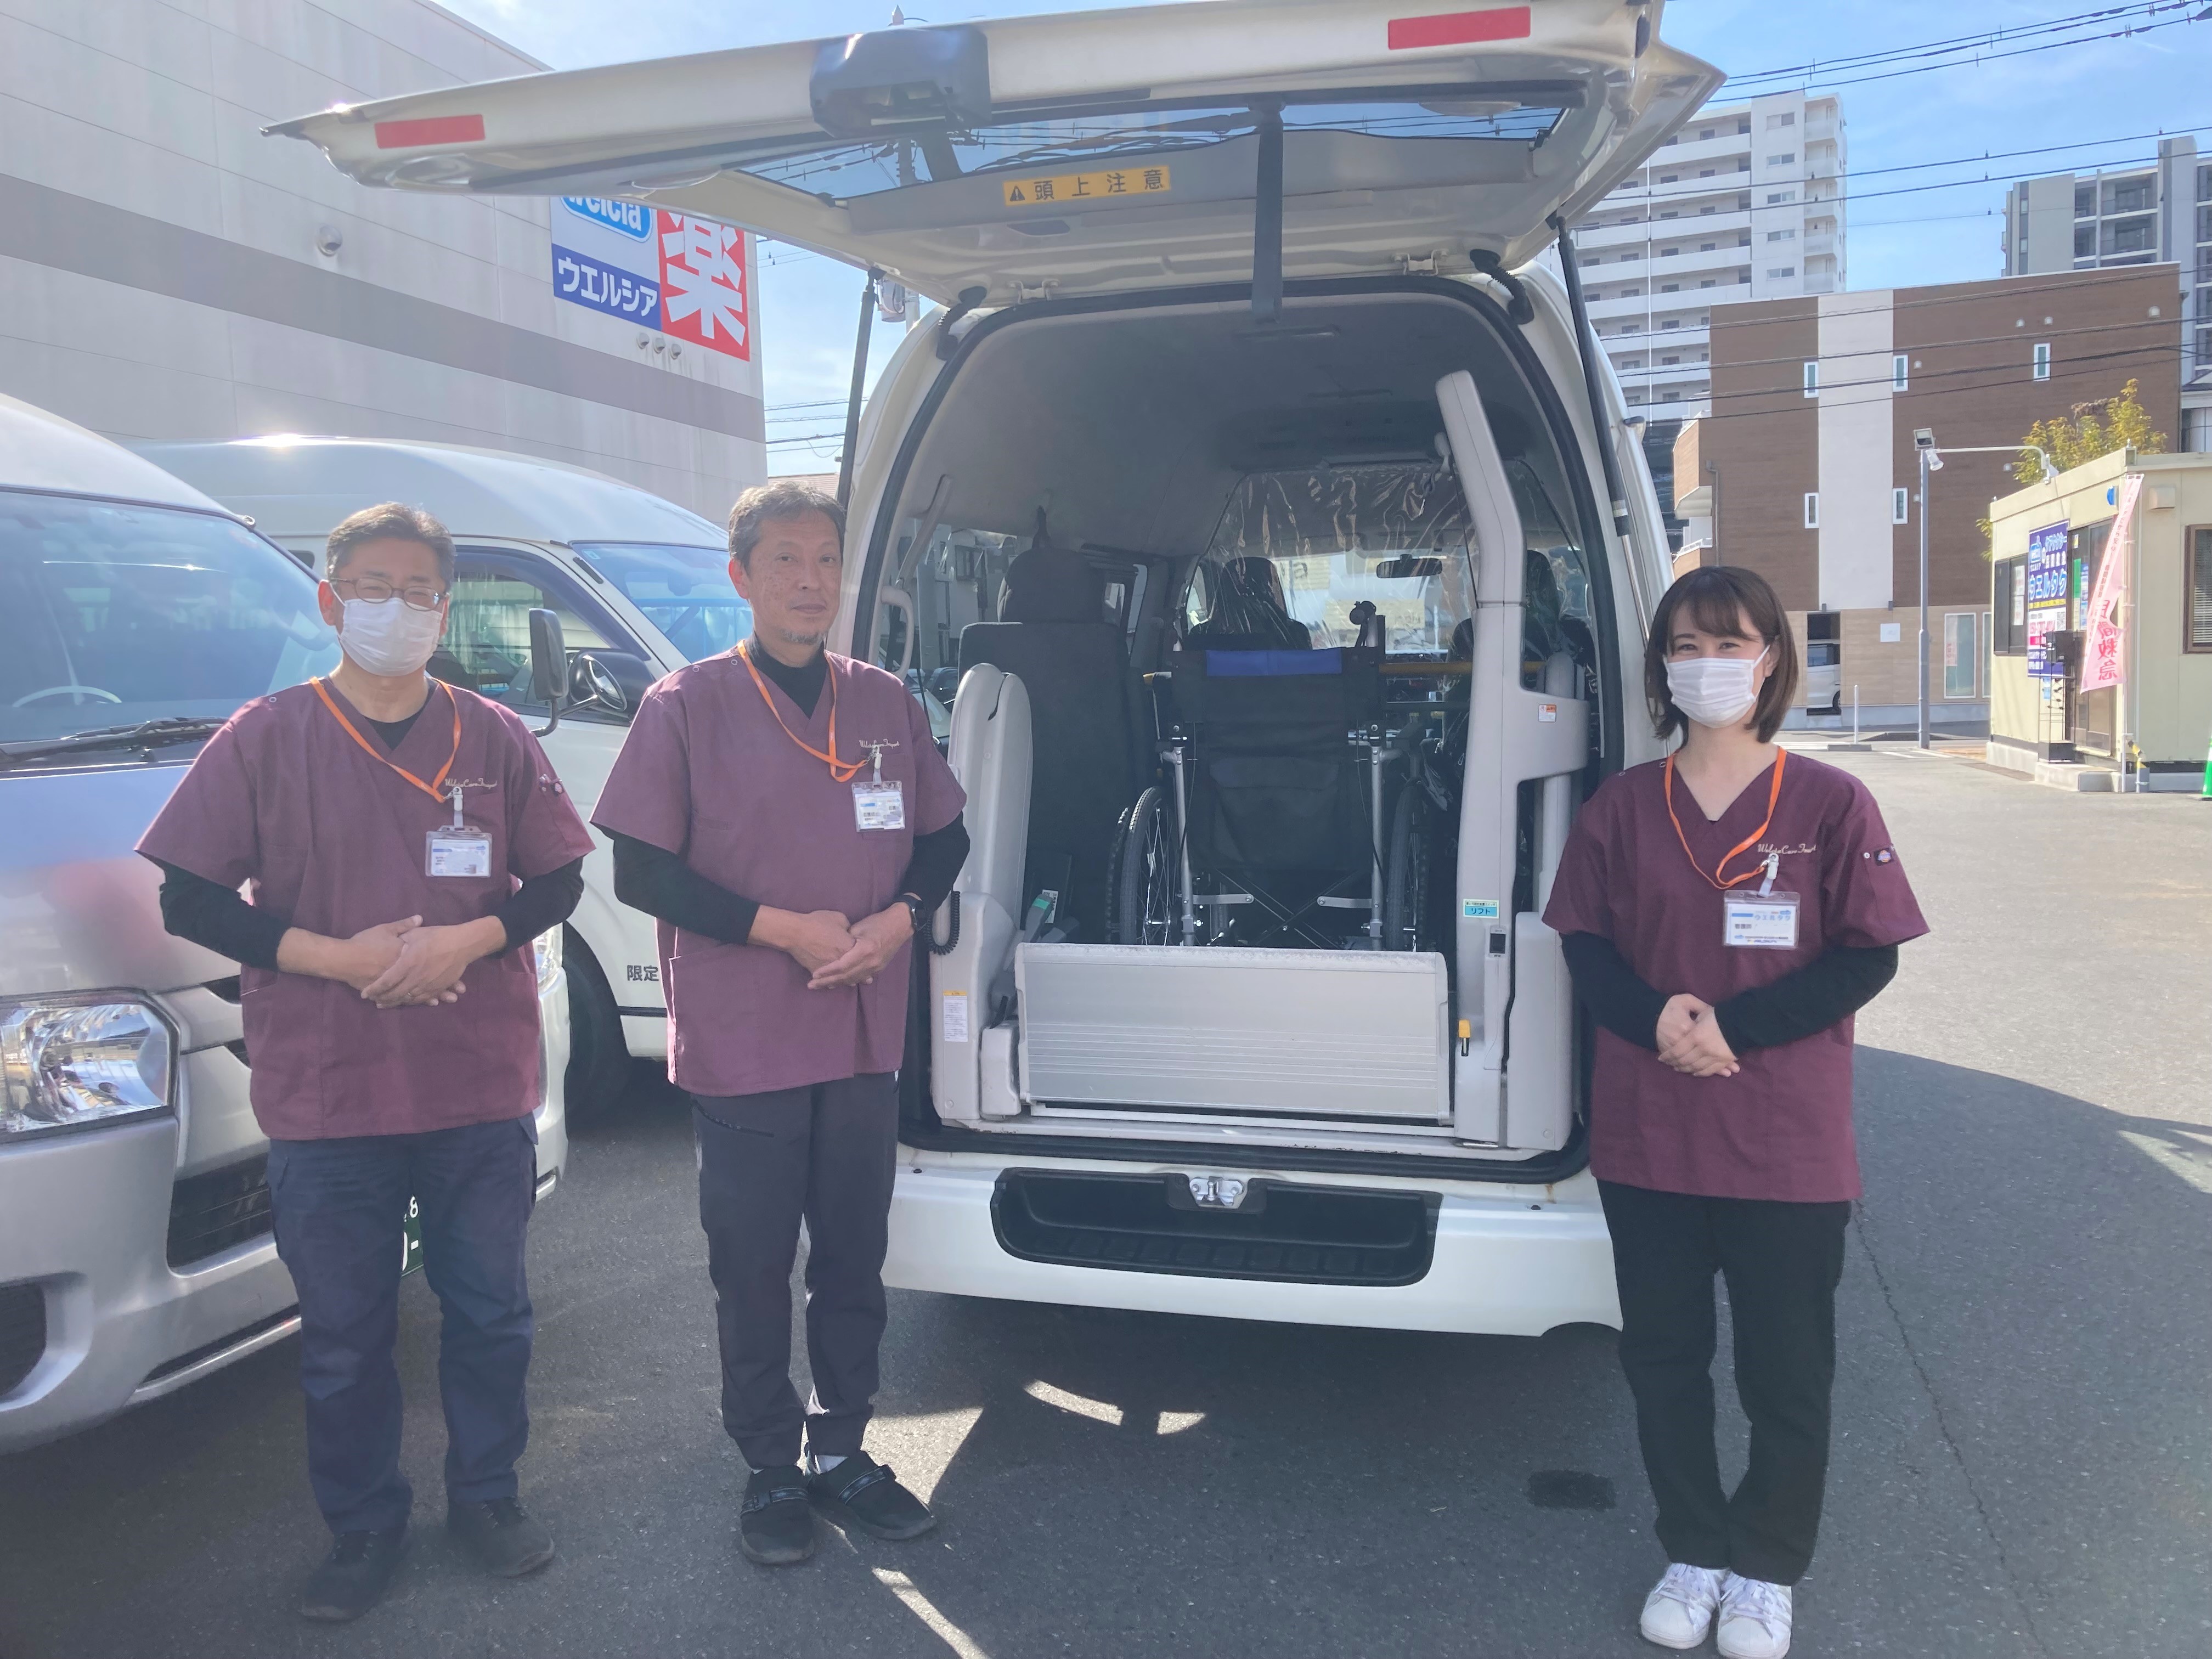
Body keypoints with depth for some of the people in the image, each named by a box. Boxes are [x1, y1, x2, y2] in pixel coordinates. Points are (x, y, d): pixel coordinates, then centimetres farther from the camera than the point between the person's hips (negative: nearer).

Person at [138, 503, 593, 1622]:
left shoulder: (492, 739, 5)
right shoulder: (267, 736, -1)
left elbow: (559, 880, 6)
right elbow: (187, 899, -3)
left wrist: (465, 940, -13)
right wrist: (340, 957, -14)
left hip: (483, 1089, 2)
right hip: (324, 1098, -1)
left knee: (490, 1311, 12)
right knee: (344, 1336, 10)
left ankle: (486, 1493, 32)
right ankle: (361, 1528, 29)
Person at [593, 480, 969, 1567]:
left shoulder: (886, 704, 7)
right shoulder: (686, 706, -5)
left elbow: (943, 838, 13)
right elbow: (641, 872, -8)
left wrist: (898, 919, -7)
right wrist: (786, 928, -15)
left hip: (865, 1040, 4)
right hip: (741, 1048, -3)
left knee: (854, 1259, 13)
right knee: (754, 1271, 8)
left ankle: (842, 1451, 31)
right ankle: (771, 1470, 26)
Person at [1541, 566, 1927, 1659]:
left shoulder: (1830, 804, -4)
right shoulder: (1624, 804, 3)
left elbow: (1869, 957, -6)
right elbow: (1586, 943, 4)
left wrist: (1733, 1026, -17)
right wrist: (1657, 1017, -16)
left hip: (1789, 1147, -2)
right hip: (1647, 1138, 2)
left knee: (1787, 1376, 11)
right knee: (1663, 1359, 14)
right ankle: (1693, 1552, 34)